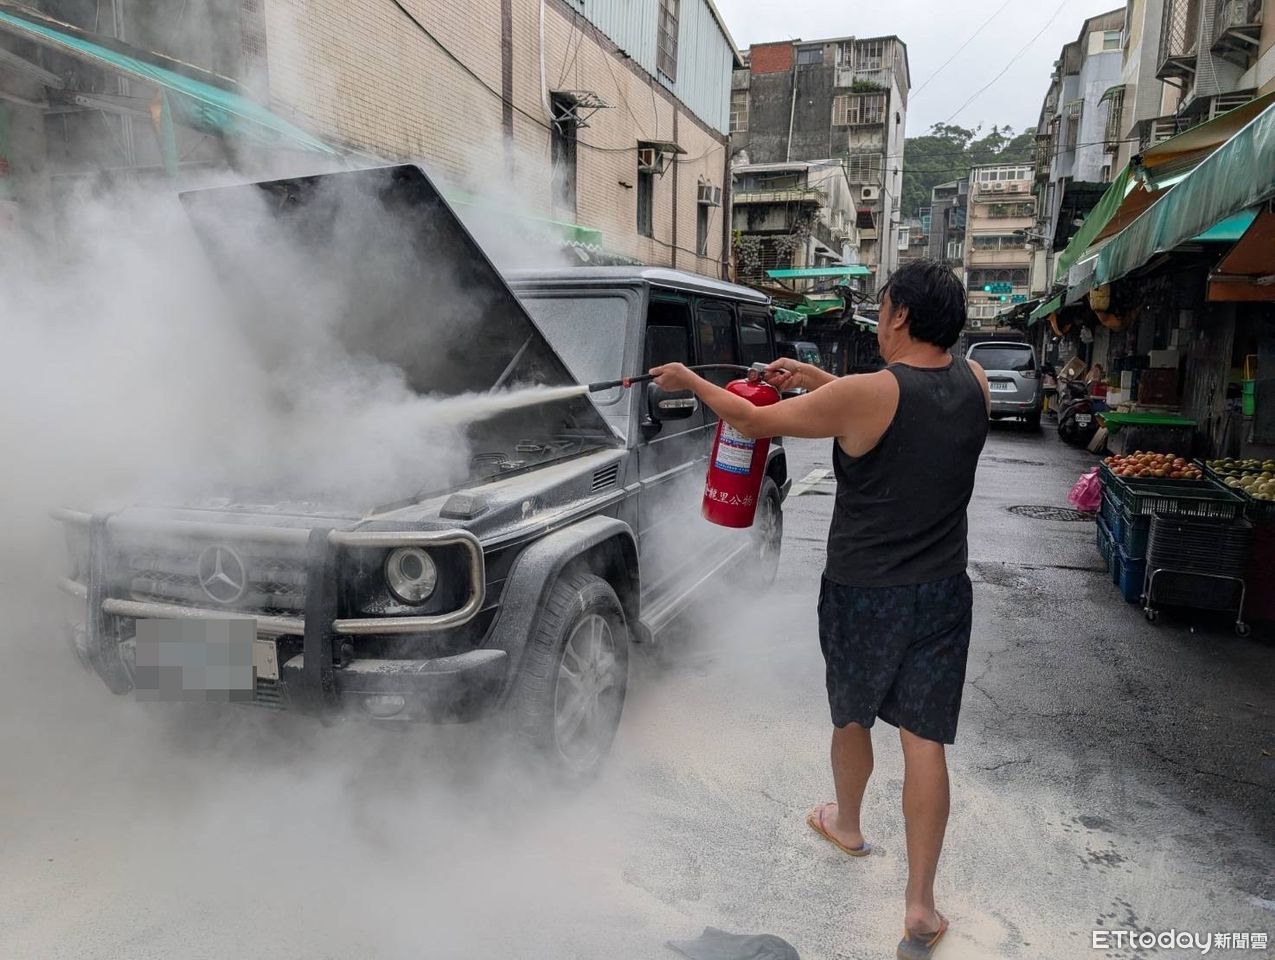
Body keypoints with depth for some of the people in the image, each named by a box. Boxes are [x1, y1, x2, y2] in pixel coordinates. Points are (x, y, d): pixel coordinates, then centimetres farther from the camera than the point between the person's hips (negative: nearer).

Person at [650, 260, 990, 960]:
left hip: (863, 594, -4)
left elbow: (754, 422, -11)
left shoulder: (863, 395, -21)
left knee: (851, 718, 21)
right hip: (943, 594, 4)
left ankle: (847, 825, 47)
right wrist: (817, 379, 11)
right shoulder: (974, 383, -3)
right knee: (924, 740, 9)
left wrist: (689, 381, 4)